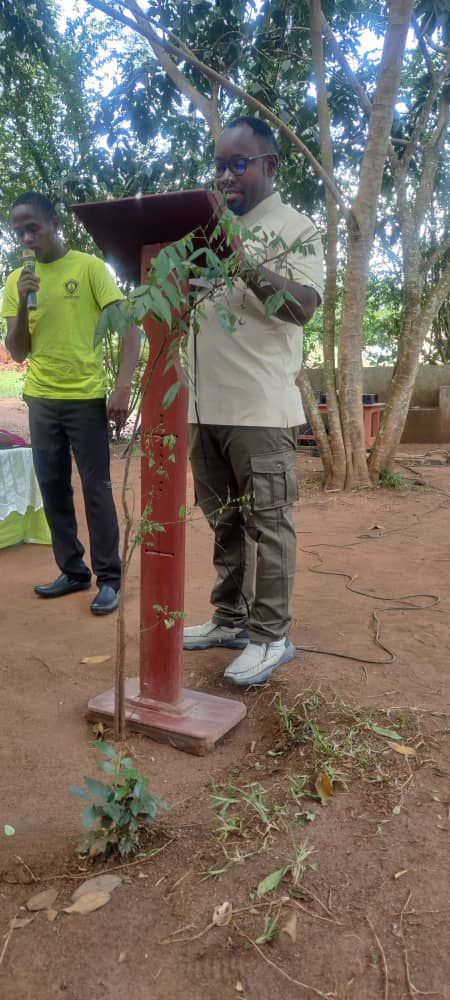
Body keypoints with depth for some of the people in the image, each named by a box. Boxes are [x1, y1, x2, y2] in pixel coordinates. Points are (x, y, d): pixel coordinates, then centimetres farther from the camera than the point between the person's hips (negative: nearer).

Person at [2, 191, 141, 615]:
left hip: (86, 398, -5)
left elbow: (130, 327, -7)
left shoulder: (89, 267, -3)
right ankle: (72, 570, 18)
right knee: (53, 488, 7)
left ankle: (108, 579, 4)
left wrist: (122, 387, -18)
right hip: (40, 400, 5)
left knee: (95, 489, -3)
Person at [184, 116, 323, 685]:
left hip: (258, 406, -6)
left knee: (266, 521, -2)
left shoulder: (294, 228, 1)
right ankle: (230, 619, 24)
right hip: (203, 404, 7)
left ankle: (271, 634, 8)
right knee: (224, 521, 12)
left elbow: (303, 305, -14)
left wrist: (244, 263, -26)